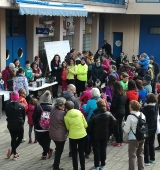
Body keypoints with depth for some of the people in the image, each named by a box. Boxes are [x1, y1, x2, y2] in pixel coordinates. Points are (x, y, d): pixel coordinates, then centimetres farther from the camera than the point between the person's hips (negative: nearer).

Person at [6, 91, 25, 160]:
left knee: (13, 139, 14)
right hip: (19, 125, -2)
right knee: (20, 138, 15)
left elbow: (7, 115, 3)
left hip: (11, 125, 2)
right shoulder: (21, 106, -12)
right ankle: (12, 150, -2)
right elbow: (24, 116, -2)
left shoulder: (7, 106, -8)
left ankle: (15, 153, 12)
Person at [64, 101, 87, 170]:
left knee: (74, 153, 14)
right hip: (82, 135, 3)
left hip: (73, 136, -3)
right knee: (81, 152, 18)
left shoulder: (66, 117, -11)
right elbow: (85, 125, 1)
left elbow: (68, 128, 0)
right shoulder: (80, 113, -4)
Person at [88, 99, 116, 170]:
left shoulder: (94, 115, -20)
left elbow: (89, 126, -15)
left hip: (95, 135, -3)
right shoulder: (108, 114, -10)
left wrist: (89, 133, 2)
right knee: (103, 149, 13)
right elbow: (114, 122, -5)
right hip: (105, 135, 3)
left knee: (96, 150, 6)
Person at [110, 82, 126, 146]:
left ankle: (118, 142, 8)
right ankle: (121, 141, 21)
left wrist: (110, 111, -4)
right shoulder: (124, 95, 4)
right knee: (120, 126, 16)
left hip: (116, 112, -7)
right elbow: (124, 103, 10)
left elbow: (113, 105, -17)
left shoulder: (116, 95, -18)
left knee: (116, 126, 3)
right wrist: (123, 109, 14)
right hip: (122, 111, 7)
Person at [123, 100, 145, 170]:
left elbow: (126, 130, -15)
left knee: (132, 156, 2)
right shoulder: (142, 115, 2)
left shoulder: (130, 117, -17)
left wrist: (125, 125, 3)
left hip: (133, 139, -6)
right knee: (140, 155, 19)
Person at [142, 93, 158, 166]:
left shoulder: (146, 108, -20)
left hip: (147, 127, -6)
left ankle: (147, 161, 7)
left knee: (146, 144, 4)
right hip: (154, 127, 6)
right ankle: (152, 158, 29)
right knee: (151, 143, 19)